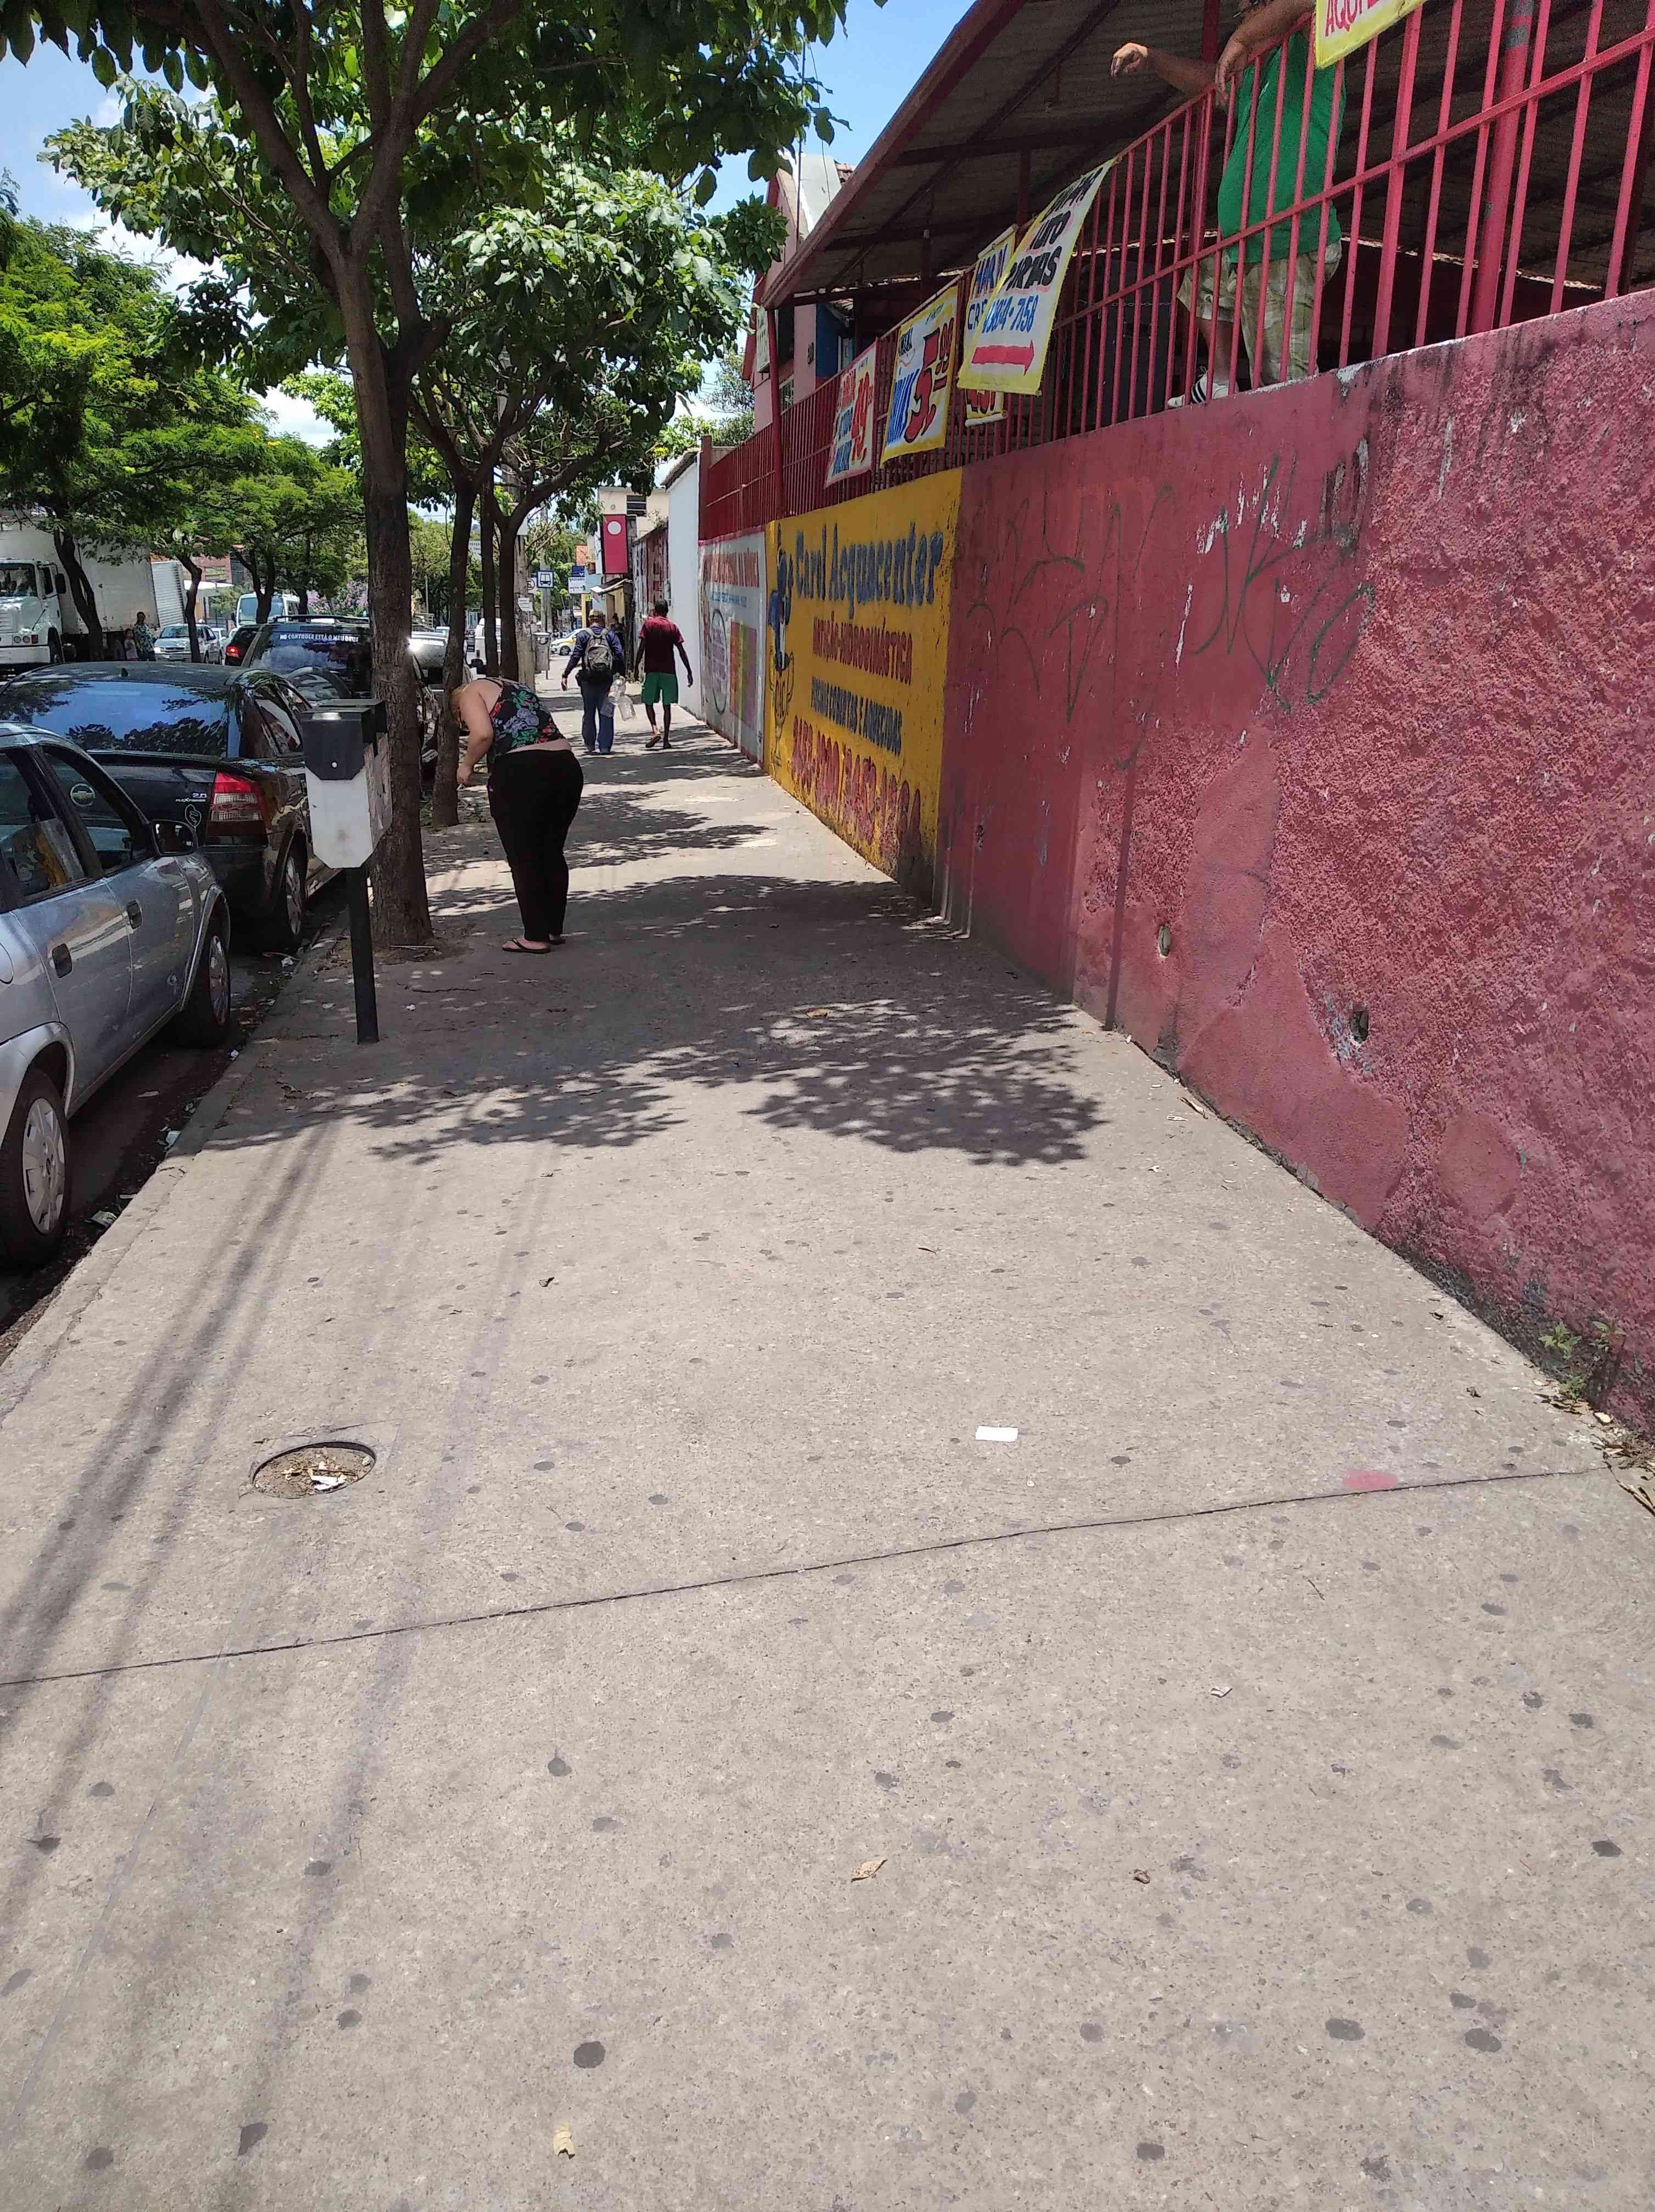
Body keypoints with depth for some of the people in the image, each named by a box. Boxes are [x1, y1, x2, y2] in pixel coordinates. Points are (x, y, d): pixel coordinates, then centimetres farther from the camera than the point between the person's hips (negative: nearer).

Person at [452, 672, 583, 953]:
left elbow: (483, 733, -11)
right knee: (552, 853, 18)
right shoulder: (517, 688, 30)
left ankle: (535, 937, 10)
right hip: (566, 765, 7)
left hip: (521, 772, -7)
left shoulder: (471, 692, 7)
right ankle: (554, 929, 27)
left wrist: (467, 764, 3)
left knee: (523, 858, 5)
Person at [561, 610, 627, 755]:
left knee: (588, 713, 13)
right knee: (606, 713, 4)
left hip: (588, 679, 0)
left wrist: (565, 675, -5)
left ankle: (590, 744, 19)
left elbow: (575, 656, -6)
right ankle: (605, 746, 0)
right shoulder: (611, 635, 5)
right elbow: (620, 655, -5)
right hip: (606, 680, 0)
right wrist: (623, 675, -3)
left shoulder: (583, 635, 2)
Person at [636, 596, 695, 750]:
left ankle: (655, 731, -13)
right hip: (669, 671, 2)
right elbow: (682, 651, 3)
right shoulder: (673, 627, 6)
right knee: (667, 705, 5)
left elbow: (642, 647, -7)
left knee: (649, 702, 9)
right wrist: (689, 671, 6)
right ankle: (666, 740, 2)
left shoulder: (649, 624, 0)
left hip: (652, 670, -2)